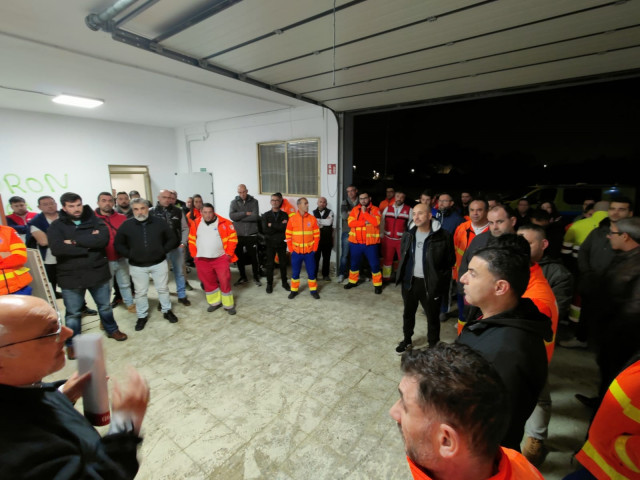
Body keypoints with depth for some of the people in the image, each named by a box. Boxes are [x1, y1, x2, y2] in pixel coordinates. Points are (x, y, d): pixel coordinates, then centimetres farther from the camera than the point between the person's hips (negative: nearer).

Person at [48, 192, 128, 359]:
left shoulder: (94, 221, -1)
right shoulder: (56, 226, -4)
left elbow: (103, 239, -20)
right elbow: (57, 249, -21)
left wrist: (75, 241, -20)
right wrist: (89, 244, -19)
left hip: (98, 272, 1)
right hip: (71, 277, -1)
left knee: (105, 306, 19)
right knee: (73, 313, 13)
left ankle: (112, 330, 40)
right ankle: (72, 344, 32)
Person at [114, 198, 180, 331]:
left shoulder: (160, 222, -4)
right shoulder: (126, 225, -4)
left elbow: (173, 239, 3)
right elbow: (118, 244, 5)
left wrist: (163, 250, -6)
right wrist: (129, 255, -5)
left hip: (159, 263, 0)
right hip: (137, 266, 0)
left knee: (163, 289, 11)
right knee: (140, 292, 11)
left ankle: (167, 311, 29)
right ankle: (142, 316, 28)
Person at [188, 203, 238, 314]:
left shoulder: (224, 223, -6)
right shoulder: (195, 224, 4)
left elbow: (232, 238, -3)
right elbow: (192, 240, 12)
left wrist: (229, 253, -7)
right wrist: (194, 255, 6)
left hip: (221, 258, -3)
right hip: (202, 259, 3)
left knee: (225, 281, 0)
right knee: (208, 282, 13)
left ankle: (229, 305, 14)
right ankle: (215, 302, 31)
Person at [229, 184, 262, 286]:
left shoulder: (254, 202, 0)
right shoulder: (234, 202, 4)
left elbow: (255, 216, -14)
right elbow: (232, 216, -13)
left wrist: (240, 217, -12)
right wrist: (246, 213, -16)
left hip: (251, 235, -2)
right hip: (238, 235, 2)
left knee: (254, 257, 7)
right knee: (239, 257, 12)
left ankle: (256, 277, 24)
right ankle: (243, 277, 30)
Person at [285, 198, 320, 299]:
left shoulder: (312, 218, -1)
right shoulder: (292, 219, -2)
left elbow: (317, 235, 2)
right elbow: (288, 235, 1)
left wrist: (314, 249, -1)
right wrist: (291, 249, -2)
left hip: (309, 252, 0)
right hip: (296, 252, 0)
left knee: (311, 272, 7)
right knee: (295, 272, 10)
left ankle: (313, 290, 23)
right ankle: (294, 290, 26)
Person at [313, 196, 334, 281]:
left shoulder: (330, 212, 4)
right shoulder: (314, 212, 4)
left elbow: (329, 222, -14)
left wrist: (318, 221, -10)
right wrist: (324, 223, -11)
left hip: (327, 239, 1)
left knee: (326, 257, 8)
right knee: (316, 257, 3)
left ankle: (325, 275, 21)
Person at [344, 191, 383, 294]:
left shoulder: (375, 209, -2)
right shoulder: (355, 209, 6)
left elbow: (376, 222, -19)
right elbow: (350, 223, -7)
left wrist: (364, 212, -17)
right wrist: (364, 222, -17)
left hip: (370, 243, -3)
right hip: (355, 242, 3)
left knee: (374, 264, 3)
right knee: (354, 263, 16)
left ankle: (377, 285, 18)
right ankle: (353, 281, 33)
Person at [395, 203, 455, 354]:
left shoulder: (443, 236, -13)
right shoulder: (408, 235, 3)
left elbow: (450, 261, -6)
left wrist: (440, 279, -8)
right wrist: (403, 275, 7)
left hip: (430, 284, -4)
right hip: (410, 281, 5)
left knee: (432, 317, 11)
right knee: (408, 313, 20)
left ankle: (433, 346, 32)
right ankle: (407, 340, 41)